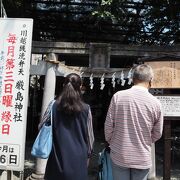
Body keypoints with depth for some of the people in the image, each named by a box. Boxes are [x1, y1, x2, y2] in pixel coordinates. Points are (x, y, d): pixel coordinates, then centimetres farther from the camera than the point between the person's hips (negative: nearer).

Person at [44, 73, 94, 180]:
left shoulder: (54, 106, -6)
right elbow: (90, 135, 0)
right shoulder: (85, 109, -8)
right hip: (78, 159, -1)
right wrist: (88, 153, 15)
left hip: (58, 157, 1)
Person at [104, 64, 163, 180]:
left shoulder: (118, 96, -12)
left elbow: (109, 125, -7)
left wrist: (110, 142, 12)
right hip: (143, 159, 0)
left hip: (119, 156, 0)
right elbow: (157, 134, 0)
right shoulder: (155, 103, -10)